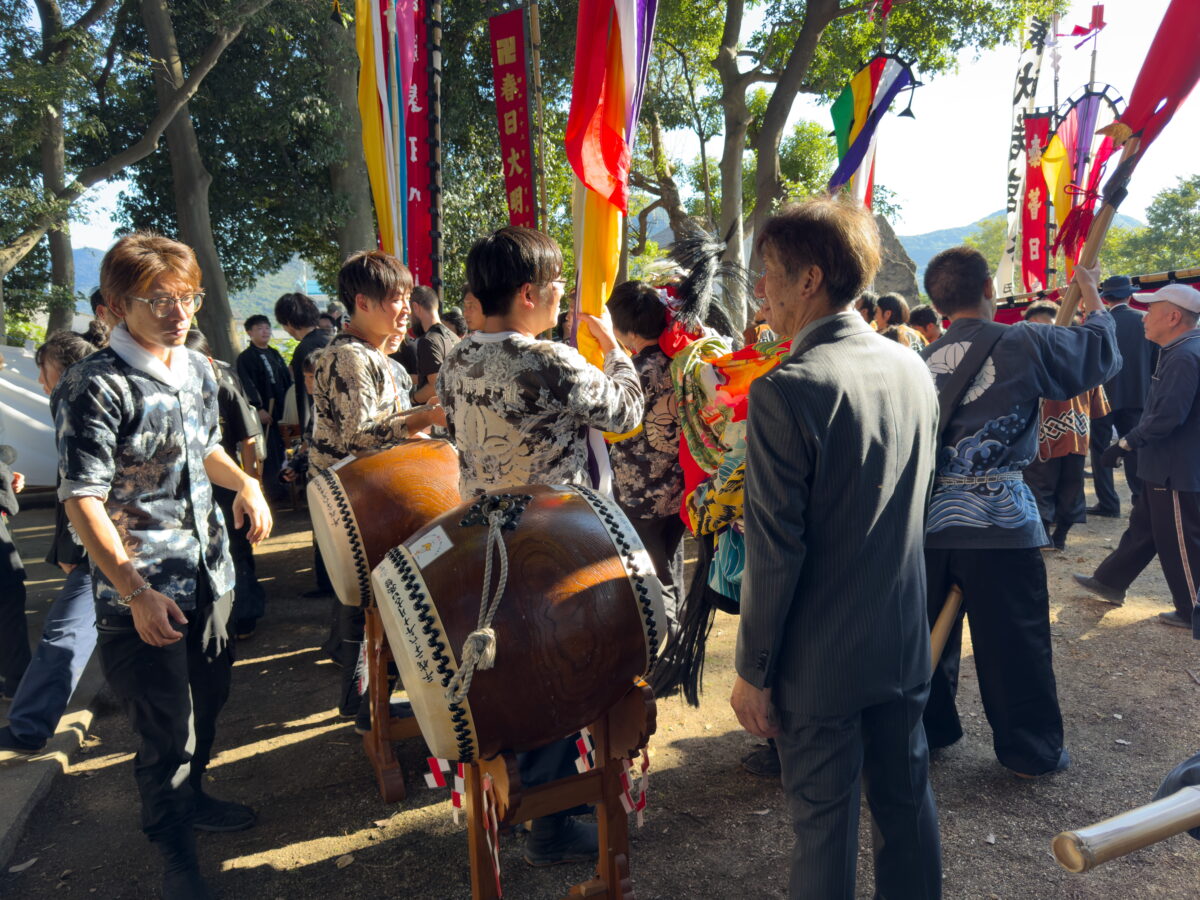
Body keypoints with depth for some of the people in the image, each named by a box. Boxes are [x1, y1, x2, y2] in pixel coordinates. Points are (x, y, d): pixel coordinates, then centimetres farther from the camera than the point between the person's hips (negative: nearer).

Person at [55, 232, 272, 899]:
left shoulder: (198, 370, 5)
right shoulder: (95, 387, -18)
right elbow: (83, 502, -18)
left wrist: (245, 482, 0)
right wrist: (137, 594, -21)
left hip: (210, 573, 7)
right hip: (147, 594, -7)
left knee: (208, 700, 22)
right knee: (167, 730, 7)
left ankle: (192, 795, 47)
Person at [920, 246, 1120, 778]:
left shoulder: (923, 360, 3)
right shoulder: (1024, 344, -8)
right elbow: (1101, 356, 5)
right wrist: (1093, 300, 21)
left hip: (930, 515, 4)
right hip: (1000, 517, -4)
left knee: (933, 629, 17)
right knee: (1013, 640, 8)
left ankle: (931, 728, 32)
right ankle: (1031, 750, 22)